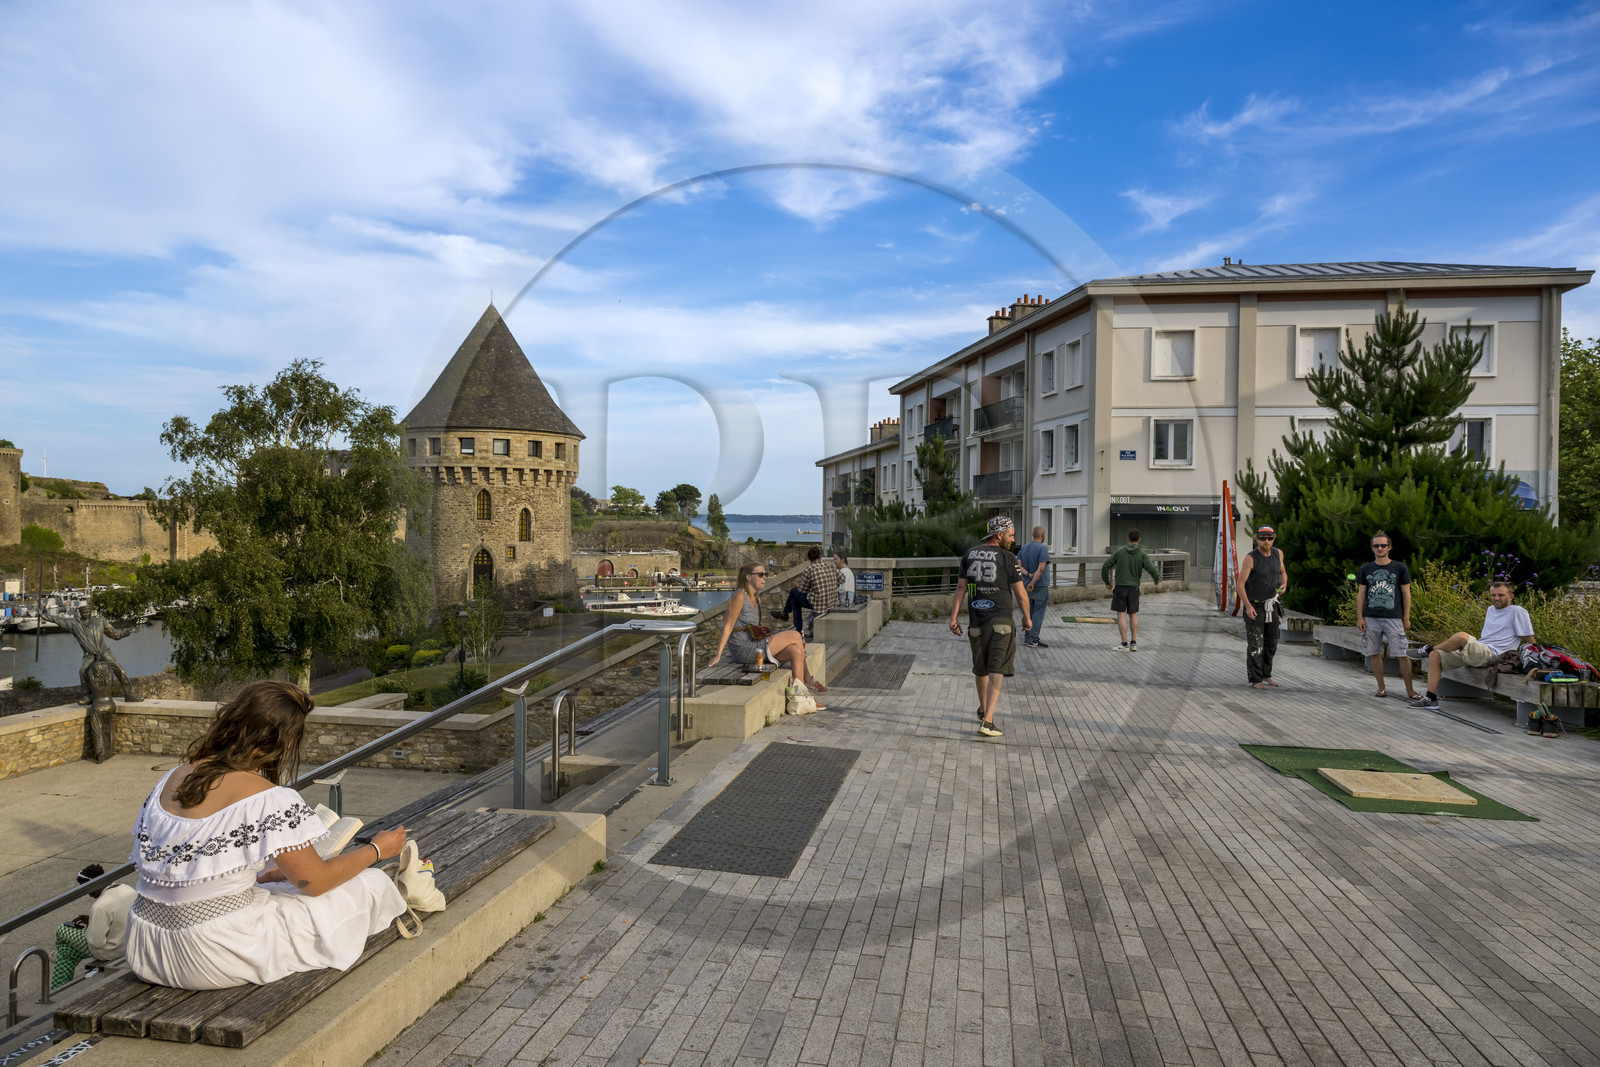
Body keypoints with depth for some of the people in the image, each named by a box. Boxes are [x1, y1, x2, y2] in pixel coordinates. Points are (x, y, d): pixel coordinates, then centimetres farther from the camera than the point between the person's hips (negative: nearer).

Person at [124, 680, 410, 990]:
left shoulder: (173, 778, 3)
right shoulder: (271, 800, -19)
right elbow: (315, 880, -9)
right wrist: (376, 849, 6)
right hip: (216, 958, -9)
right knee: (371, 885, -3)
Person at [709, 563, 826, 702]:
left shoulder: (756, 599, 17)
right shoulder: (739, 596, -11)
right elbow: (728, 626, -14)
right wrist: (718, 655, -18)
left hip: (754, 647, 9)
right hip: (743, 651, -9)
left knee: (796, 652, -11)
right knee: (795, 635, -12)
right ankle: (807, 679, 2)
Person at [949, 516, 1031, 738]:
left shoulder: (970, 554, 7)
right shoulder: (1008, 558, -6)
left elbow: (960, 587, 6)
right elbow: (1020, 593, -2)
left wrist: (954, 617, 6)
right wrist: (1027, 617, 14)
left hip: (976, 622, 5)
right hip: (1001, 621, -5)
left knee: (981, 669, 20)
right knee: (997, 671, -6)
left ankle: (983, 710, 39)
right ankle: (987, 721, -16)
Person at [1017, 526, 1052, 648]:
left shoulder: (1024, 548, 8)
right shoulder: (1043, 548, -14)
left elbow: (1018, 565, 0)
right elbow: (1041, 568, -22)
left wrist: (1028, 575, -11)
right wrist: (1033, 583, -18)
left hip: (1026, 586, 7)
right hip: (1041, 586, -7)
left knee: (1029, 612, 14)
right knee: (1038, 613, -1)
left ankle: (1028, 638, 18)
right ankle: (1033, 639, -3)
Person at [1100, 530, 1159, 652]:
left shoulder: (1119, 551, 0)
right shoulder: (1143, 554, -2)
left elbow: (1105, 566, -2)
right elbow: (1152, 570, -13)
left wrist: (1107, 582, 13)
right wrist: (1157, 579, 11)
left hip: (1120, 587, -2)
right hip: (1134, 588, 2)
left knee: (1121, 615, -1)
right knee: (1133, 615, 14)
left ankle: (1125, 644, -5)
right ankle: (1133, 643, 9)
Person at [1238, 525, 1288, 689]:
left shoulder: (1278, 553, 0)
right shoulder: (1250, 558, -17)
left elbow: (1283, 572, 17)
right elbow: (1240, 583, -16)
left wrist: (1284, 585, -5)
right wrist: (1248, 606, -22)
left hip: (1271, 606, 6)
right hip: (1254, 606, -6)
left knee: (1271, 644, 14)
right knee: (1255, 645, -6)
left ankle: (1266, 675, 28)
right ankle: (1255, 680, 1)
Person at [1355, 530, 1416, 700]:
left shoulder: (1400, 568, 4)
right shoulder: (1365, 569, 8)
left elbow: (1406, 594, 5)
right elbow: (1361, 595, 9)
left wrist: (1406, 618, 0)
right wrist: (1360, 618, 2)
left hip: (1394, 618, -2)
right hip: (1371, 619, 2)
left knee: (1402, 654, -4)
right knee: (1374, 654, 5)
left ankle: (1409, 689, 5)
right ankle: (1381, 688, 15)